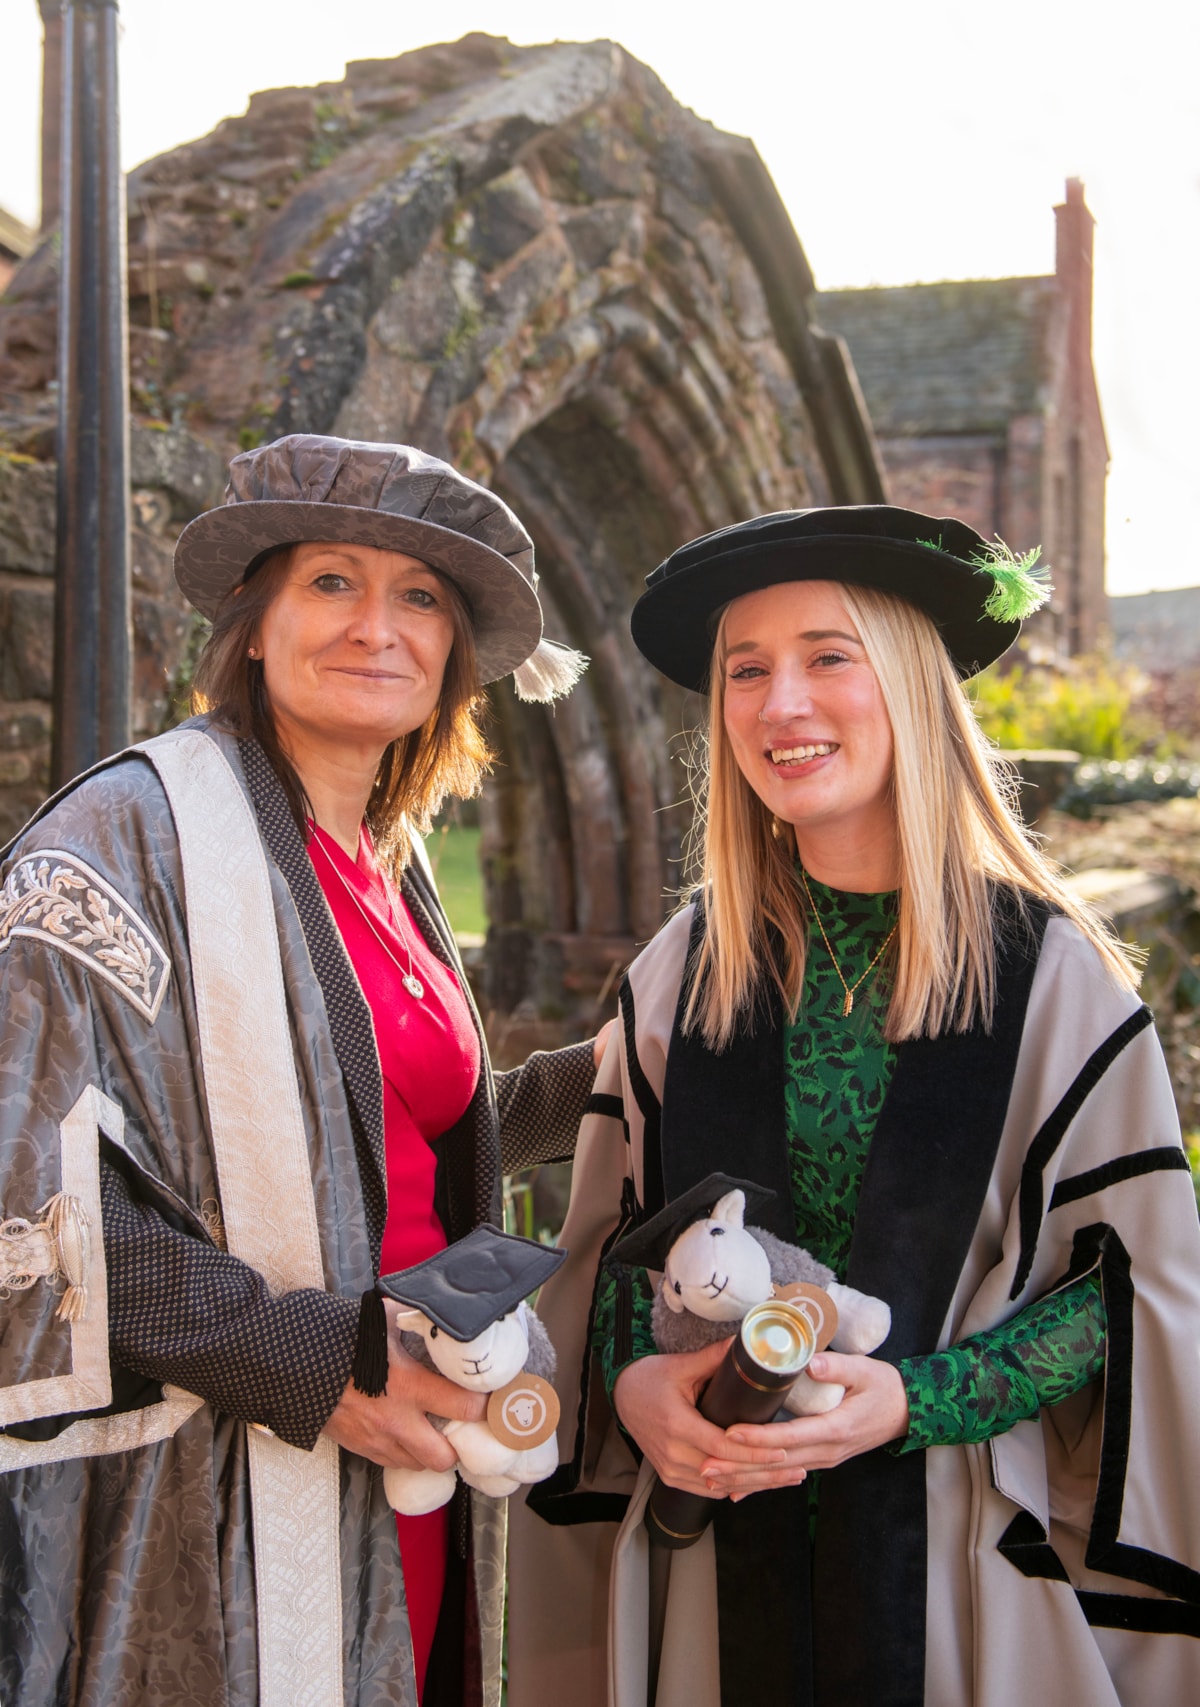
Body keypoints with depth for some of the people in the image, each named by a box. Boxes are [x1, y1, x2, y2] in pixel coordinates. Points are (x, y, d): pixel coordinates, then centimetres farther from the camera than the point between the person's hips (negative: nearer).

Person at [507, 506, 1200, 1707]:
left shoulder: (1048, 973, -7)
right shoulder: (680, 972, 1)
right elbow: (611, 1234, 8)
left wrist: (916, 1401, -18)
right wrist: (633, 1376, -12)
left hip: (964, 1557, -2)